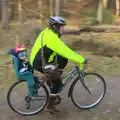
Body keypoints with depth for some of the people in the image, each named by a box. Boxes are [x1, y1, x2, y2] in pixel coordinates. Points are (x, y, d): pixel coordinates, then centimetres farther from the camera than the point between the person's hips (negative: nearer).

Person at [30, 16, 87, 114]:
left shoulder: (48, 32, 4)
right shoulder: (51, 37, -26)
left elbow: (63, 48, 14)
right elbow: (65, 51, -29)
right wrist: (81, 60, -26)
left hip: (40, 59, 9)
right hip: (39, 63, -9)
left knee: (64, 60, 6)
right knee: (57, 82, -3)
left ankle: (53, 79, 17)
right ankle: (50, 106, 6)